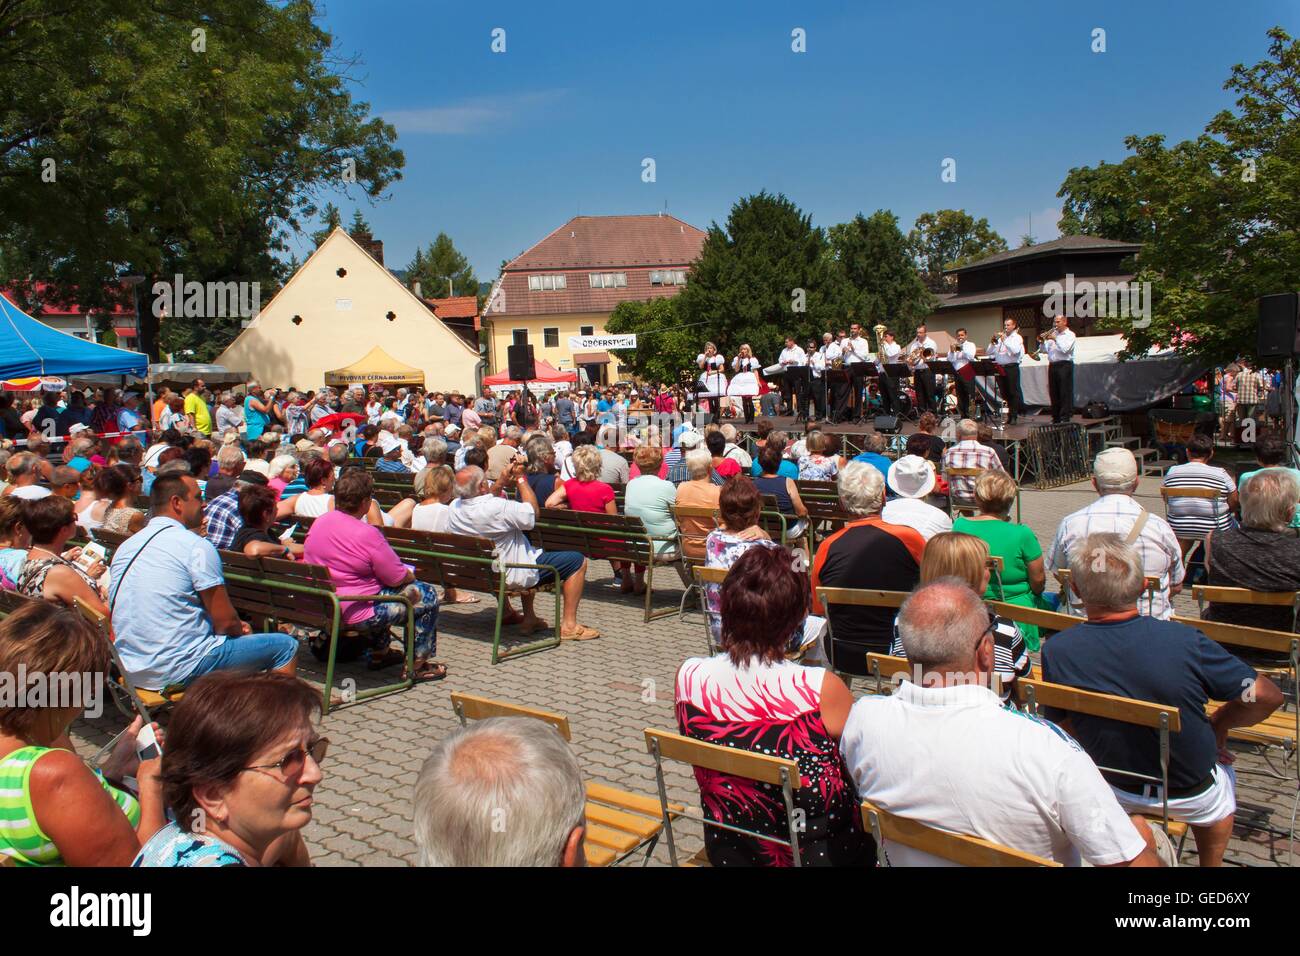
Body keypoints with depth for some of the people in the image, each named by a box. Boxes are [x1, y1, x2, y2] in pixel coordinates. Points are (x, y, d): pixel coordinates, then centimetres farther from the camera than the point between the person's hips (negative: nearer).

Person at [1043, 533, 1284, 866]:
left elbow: (1064, 726, -8)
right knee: (1222, 769, 34)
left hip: (1114, 791, 1)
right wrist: (1219, 723, 3)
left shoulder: (1055, 651, -25)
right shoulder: (1183, 640, -31)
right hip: (1192, 797, -1)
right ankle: (1211, 864, 47)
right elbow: (1267, 696, -17)